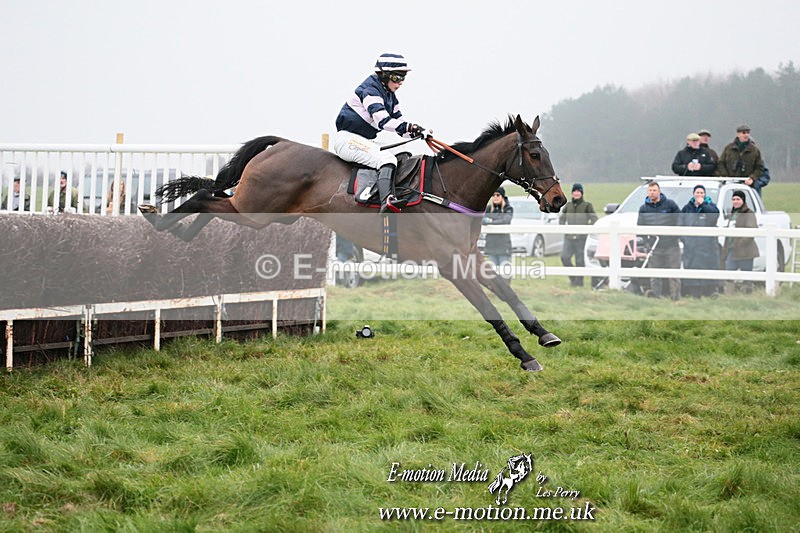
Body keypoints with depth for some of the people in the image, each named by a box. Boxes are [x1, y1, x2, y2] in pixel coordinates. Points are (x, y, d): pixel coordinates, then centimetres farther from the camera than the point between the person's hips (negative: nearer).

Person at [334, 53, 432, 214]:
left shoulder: (390, 96, 15)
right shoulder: (370, 90, -16)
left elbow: (399, 121, 13)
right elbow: (383, 121, -29)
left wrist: (421, 133, -6)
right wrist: (412, 128, -35)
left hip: (365, 141, 11)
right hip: (347, 139, -11)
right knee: (387, 158, -30)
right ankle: (386, 201, -51)